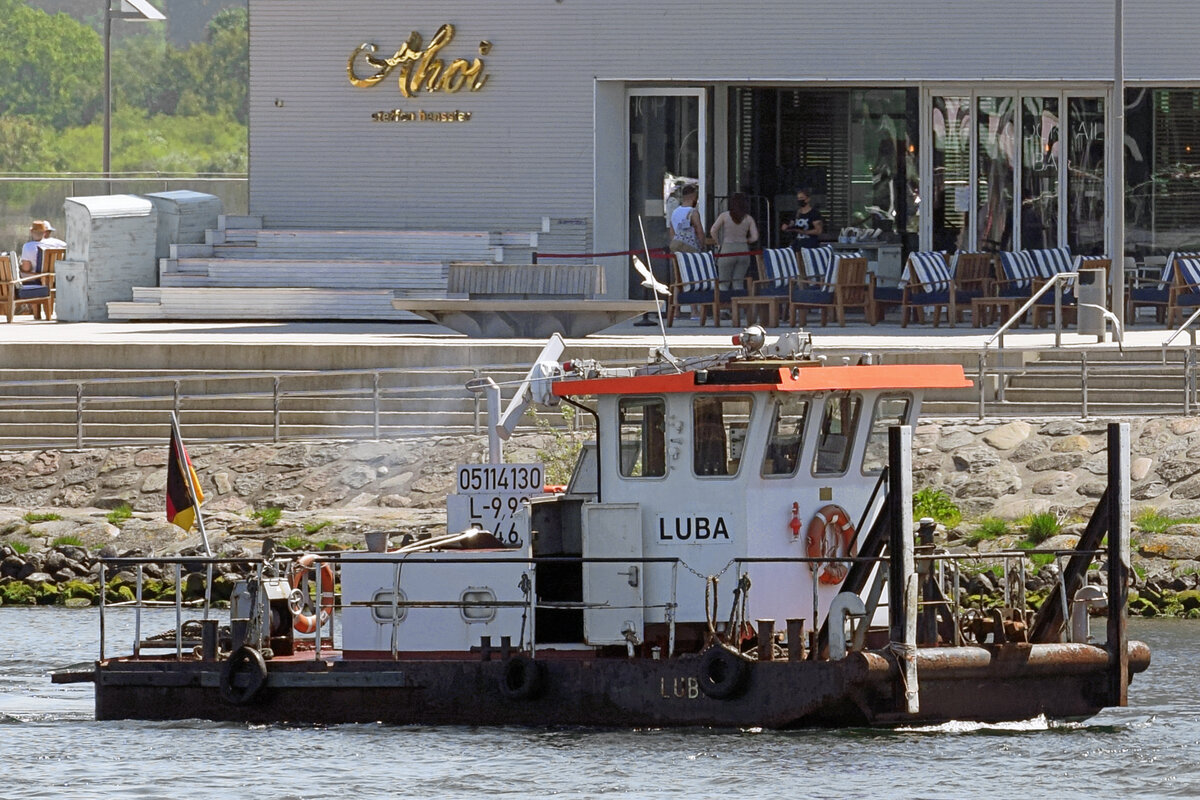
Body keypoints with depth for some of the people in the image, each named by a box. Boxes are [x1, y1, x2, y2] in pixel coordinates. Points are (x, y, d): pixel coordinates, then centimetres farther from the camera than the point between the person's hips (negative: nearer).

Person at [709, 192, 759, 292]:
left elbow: (713, 231, -9)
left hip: (727, 250, -3)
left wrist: (718, 244, 7)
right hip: (743, 250, 3)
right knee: (738, 283, 9)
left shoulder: (724, 216, -3)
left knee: (724, 284, 2)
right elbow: (754, 237, -2)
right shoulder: (748, 219, 2)